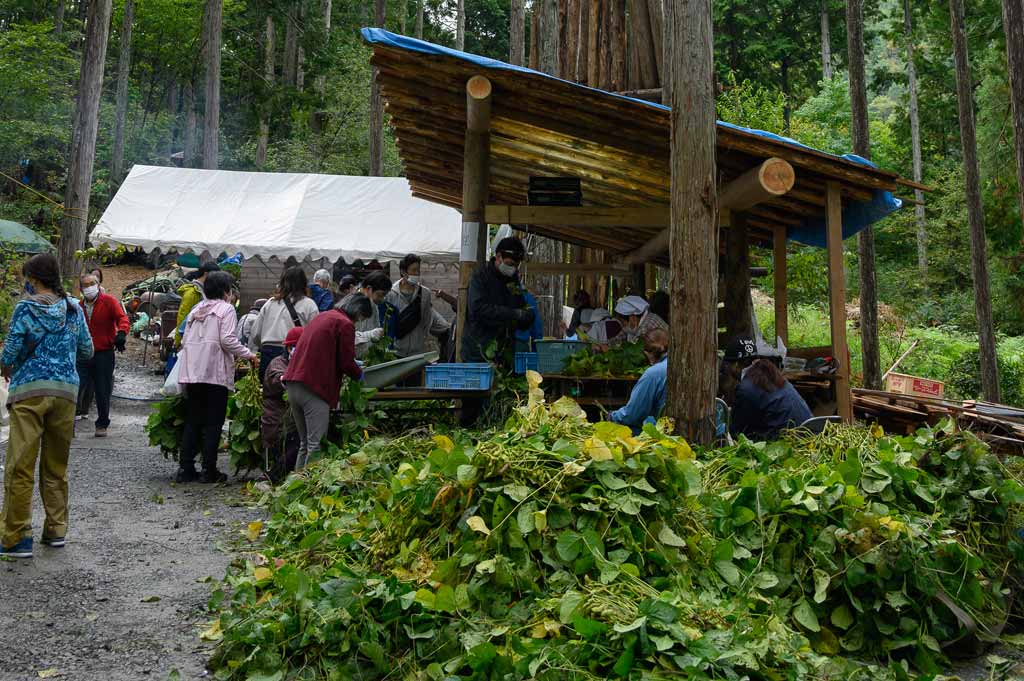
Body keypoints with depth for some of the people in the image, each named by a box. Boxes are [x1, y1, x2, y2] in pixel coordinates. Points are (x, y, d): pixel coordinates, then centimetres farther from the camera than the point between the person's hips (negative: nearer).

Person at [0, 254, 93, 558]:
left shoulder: (25, 308, -5)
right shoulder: (73, 309, 7)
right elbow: (87, 351, 13)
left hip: (29, 391, -4)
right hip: (66, 391, 4)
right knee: (56, 466, 14)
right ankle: (56, 530, 21)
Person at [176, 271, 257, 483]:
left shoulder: (196, 309, 19)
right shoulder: (226, 309, -1)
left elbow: (185, 341, 16)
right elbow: (228, 340, -13)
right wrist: (248, 355, 0)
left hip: (191, 372, 6)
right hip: (215, 373, -6)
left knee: (192, 422, 11)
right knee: (213, 424, 0)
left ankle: (185, 468, 11)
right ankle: (209, 470, 1)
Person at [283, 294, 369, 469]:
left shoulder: (323, 316, 21)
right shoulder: (345, 324, -6)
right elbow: (346, 362, -7)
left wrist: (353, 366, 33)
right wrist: (359, 375, 13)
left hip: (292, 384, 9)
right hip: (314, 388, -9)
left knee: (304, 445, 16)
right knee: (315, 446, -7)